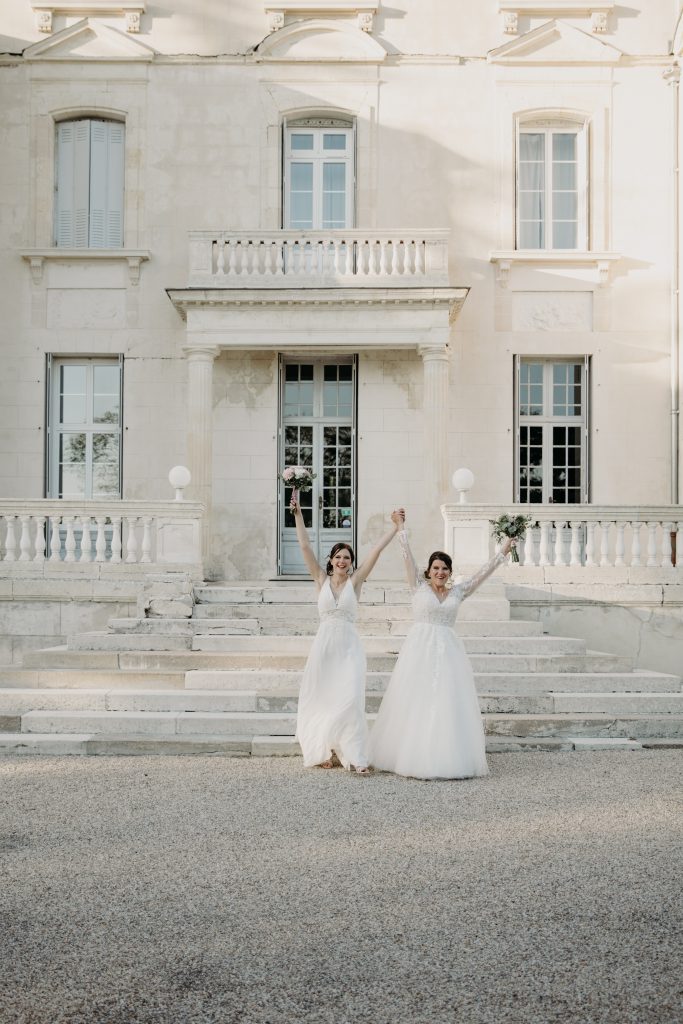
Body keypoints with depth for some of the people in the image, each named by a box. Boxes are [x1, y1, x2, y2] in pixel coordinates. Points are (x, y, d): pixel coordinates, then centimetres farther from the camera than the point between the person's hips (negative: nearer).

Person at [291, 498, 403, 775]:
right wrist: (298, 515, -3)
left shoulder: (355, 581, 4)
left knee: (350, 698, -12)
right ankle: (324, 750, 21)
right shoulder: (321, 579, 6)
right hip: (324, 643, 1)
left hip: (349, 646, -1)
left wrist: (396, 527, -2)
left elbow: (377, 550, 0)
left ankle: (354, 756, -11)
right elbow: (305, 547, 1)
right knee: (322, 698, 6)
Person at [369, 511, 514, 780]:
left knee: (448, 704, -1)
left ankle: (448, 757, 3)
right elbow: (407, 556, 0)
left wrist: (502, 552, 12)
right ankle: (413, 756, 3)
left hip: (448, 650, 3)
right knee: (416, 704, -2)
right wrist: (400, 528, -3)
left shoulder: (457, 592, 12)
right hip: (420, 649, -2)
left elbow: (483, 573, 13)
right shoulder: (419, 587, 5)